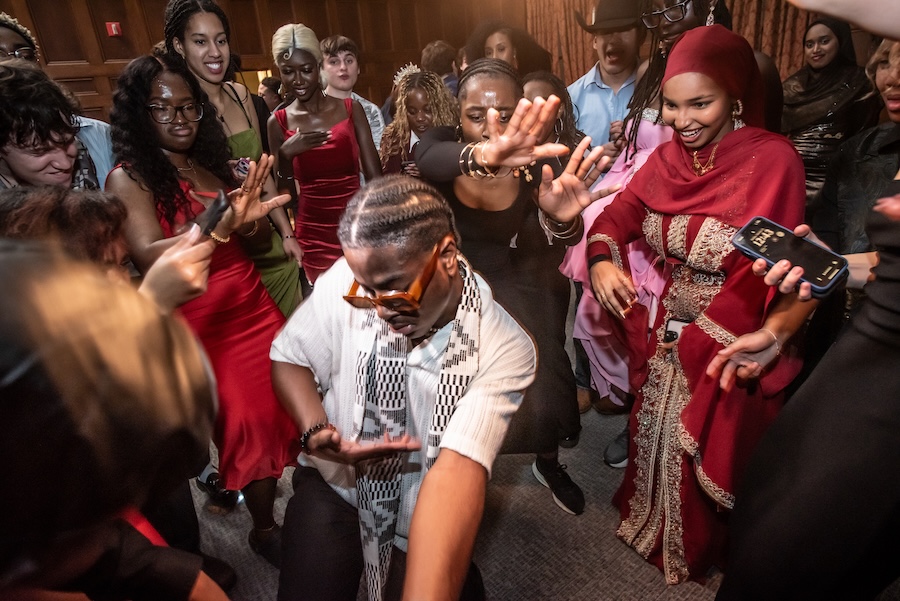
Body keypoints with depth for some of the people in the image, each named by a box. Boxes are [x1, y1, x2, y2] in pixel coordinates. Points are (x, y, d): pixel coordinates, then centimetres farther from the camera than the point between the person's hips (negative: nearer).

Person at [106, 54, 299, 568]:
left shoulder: (213, 164, 11)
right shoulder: (129, 179, -6)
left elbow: (256, 237, 13)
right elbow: (150, 257, -20)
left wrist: (254, 217, -11)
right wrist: (223, 225, -34)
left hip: (255, 305, 5)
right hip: (201, 323, -5)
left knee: (284, 407, 6)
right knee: (249, 425, 3)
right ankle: (265, 529, 26)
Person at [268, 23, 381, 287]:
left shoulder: (351, 109, 0)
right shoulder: (278, 122, 1)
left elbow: (374, 175, 0)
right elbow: (285, 192, 4)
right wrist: (286, 154, -13)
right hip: (313, 232, 0)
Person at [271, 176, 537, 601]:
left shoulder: (504, 349, -26)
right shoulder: (345, 281, -20)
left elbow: (457, 474, -34)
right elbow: (289, 357, -4)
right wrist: (317, 433, -22)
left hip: (426, 516, 0)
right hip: (333, 486, 1)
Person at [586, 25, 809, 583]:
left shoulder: (773, 159, -18)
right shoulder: (668, 156, -1)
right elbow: (619, 214, -2)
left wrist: (776, 330, -36)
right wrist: (601, 259, -22)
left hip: (730, 346, -4)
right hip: (666, 338, 5)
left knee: (707, 451, 16)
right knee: (655, 437, 22)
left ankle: (698, 549, 47)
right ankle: (653, 526, 52)